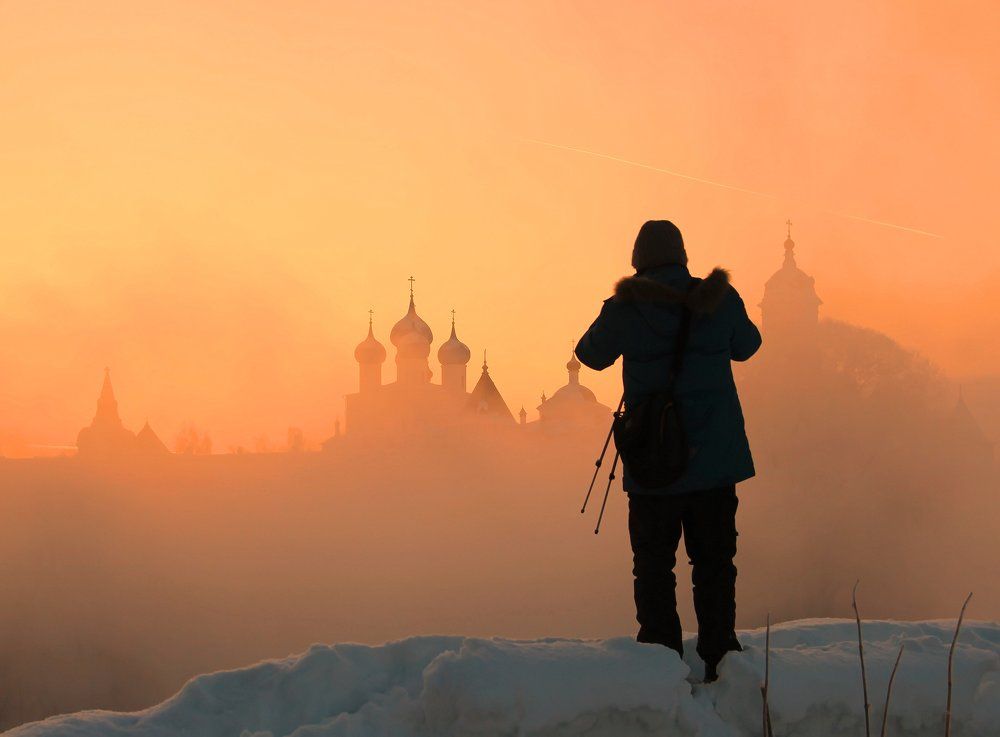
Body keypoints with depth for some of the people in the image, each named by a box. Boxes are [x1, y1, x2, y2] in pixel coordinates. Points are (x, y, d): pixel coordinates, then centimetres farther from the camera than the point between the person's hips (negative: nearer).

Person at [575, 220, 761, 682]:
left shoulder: (627, 310, -8)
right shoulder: (720, 300, -3)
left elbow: (591, 354, 10)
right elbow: (746, 346, 16)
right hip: (716, 461, 2)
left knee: (654, 567, 8)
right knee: (714, 565, 11)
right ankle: (719, 661, 10)